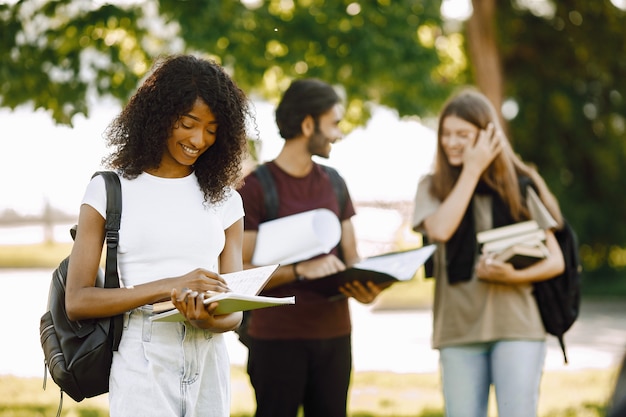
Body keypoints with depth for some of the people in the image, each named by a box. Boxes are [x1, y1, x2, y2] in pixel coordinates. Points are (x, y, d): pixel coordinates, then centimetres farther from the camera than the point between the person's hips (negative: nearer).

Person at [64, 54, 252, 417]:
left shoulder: (224, 199, 10)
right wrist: (170, 286, -16)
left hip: (210, 368, 3)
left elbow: (234, 311, 7)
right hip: (143, 368, -3)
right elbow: (77, 301, -6)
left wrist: (208, 319, -17)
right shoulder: (110, 190, 1)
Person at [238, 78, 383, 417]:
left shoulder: (334, 183, 13)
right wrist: (301, 270, -25)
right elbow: (241, 271, -12)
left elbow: (350, 256, 14)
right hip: (277, 338, -5)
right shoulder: (255, 186, -7)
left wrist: (364, 285, -8)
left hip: (334, 335, 6)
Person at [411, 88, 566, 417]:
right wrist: (472, 171, -7)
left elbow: (556, 261, 4)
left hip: (517, 325, -1)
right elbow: (439, 229, -14)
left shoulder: (519, 186, 5)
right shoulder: (433, 187, 8)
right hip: (459, 327, 1)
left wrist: (514, 275, -17)